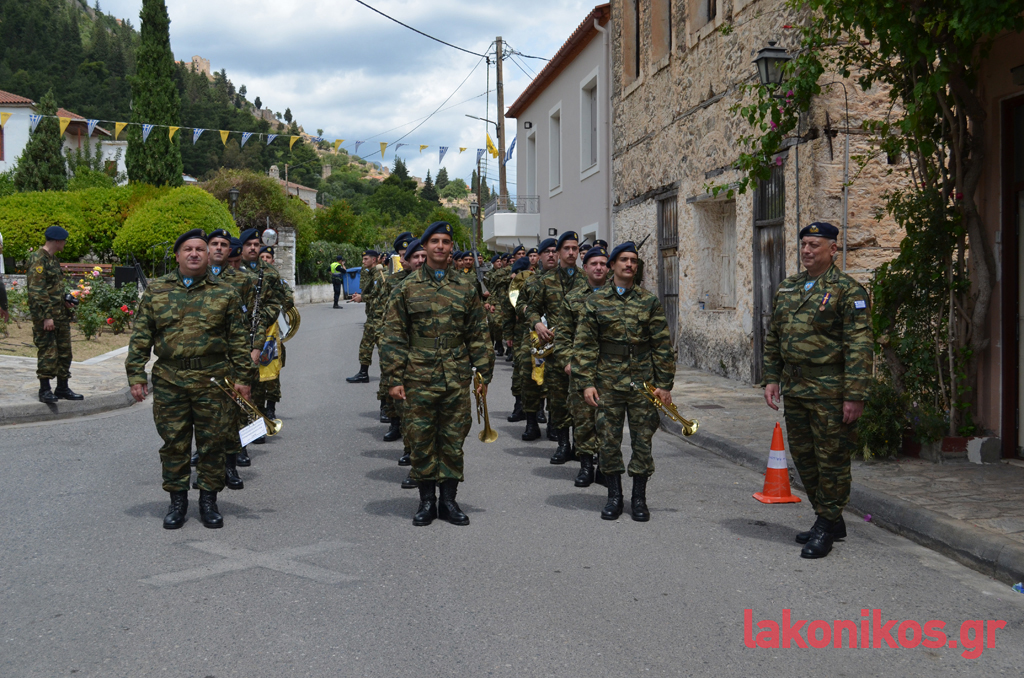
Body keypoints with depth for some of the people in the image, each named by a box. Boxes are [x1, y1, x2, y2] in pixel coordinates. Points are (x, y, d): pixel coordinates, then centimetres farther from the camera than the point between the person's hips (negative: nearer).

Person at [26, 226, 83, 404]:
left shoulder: (52, 259, 15)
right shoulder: (38, 259, -14)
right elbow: (36, 291, -19)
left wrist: (64, 302, 12)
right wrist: (46, 316, -22)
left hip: (60, 315, 9)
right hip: (46, 317, -9)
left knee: (64, 352, 12)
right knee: (47, 353, -6)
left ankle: (62, 388, 20)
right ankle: (45, 391, 2)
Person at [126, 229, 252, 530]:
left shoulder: (225, 293, 5)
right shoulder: (156, 291, 8)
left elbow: (239, 339, 5)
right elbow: (140, 337, 8)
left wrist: (241, 376, 0)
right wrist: (136, 376, 1)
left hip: (213, 379, -1)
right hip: (169, 380, 1)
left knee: (212, 442, 4)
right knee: (174, 442, 6)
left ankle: (208, 500, 17)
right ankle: (177, 501, 19)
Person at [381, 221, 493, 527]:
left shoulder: (465, 287, 8)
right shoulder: (409, 288, 3)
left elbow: (478, 334, 10)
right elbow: (394, 336, 2)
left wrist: (484, 373, 5)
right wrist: (395, 378, -4)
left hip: (457, 379, 1)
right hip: (419, 379, -1)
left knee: (453, 441, 6)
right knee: (421, 441, 3)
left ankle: (449, 500, 17)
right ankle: (426, 501, 15)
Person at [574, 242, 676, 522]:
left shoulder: (649, 301, 4)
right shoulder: (596, 301, 4)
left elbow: (662, 344, 4)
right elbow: (585, 345, 3)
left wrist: (664, 384, -1)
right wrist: (587, 382, -5)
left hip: (643, 383, 0)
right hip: (608, 383, 0)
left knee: (642, 440, 3)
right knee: (609, 440, 4)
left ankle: (639, 498, 14)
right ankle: (614, 496, 18)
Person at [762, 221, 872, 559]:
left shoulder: (847, 290, -9)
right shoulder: (786, 289, 13)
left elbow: (859, 347, -14)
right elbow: (773, 338, 20)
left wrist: (855, 396, -19)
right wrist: (771, 378, 12)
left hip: (830, 392, -8)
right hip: (794, 389, 8)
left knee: (831, 459, 0)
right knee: (803, 457, 14)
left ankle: (827, 526, 11)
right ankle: (830, 521, 27)